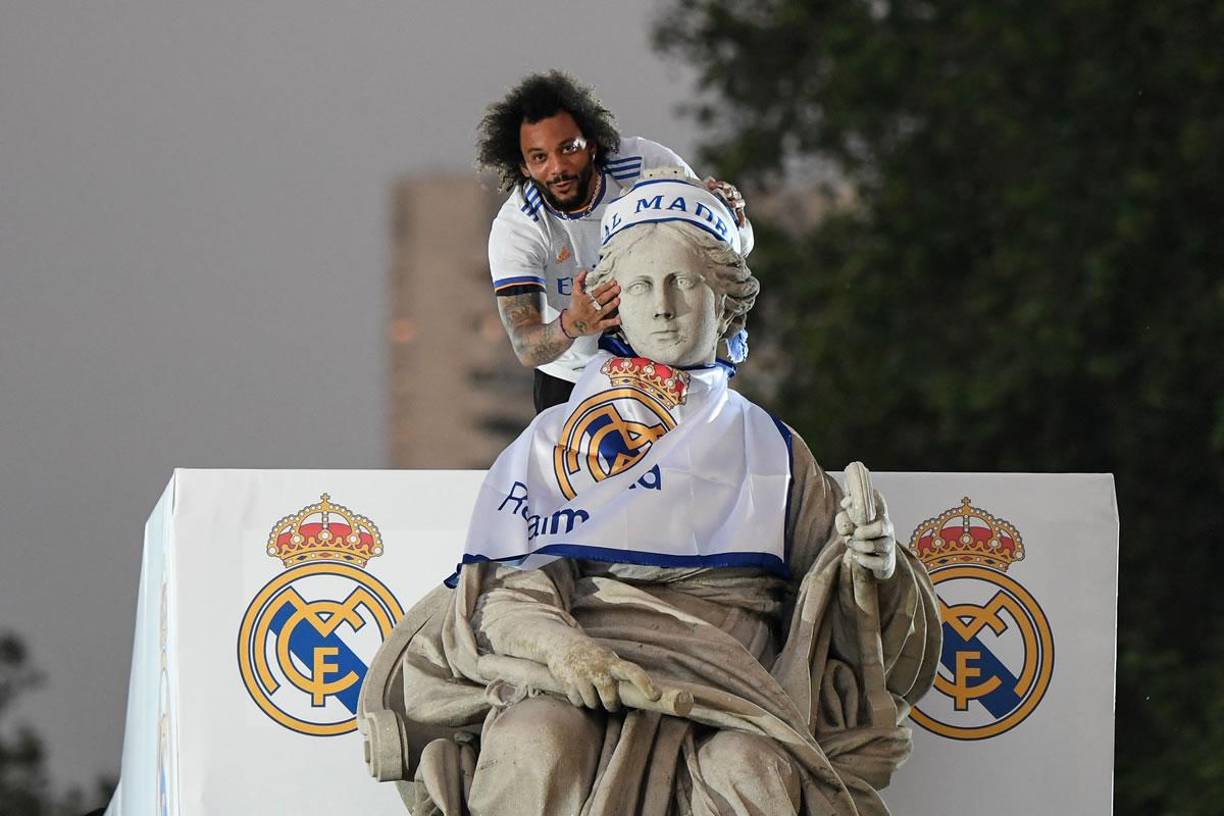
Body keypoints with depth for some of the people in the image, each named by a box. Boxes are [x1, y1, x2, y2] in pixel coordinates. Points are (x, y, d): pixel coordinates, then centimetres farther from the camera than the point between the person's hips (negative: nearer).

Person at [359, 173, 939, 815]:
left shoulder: (766, 443, 26)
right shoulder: (555, 437, 22)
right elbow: (506, 577, 6)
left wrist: (869, 564, -5)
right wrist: (555, 643, -18)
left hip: (727, 671, 0)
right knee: (536, 749, -37)